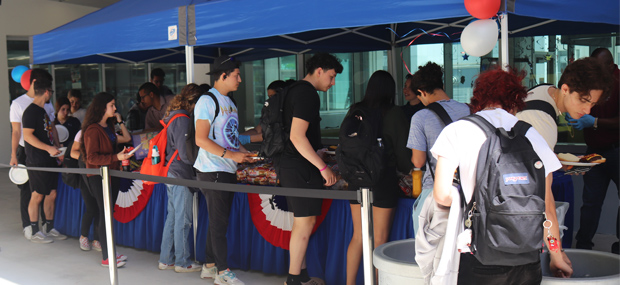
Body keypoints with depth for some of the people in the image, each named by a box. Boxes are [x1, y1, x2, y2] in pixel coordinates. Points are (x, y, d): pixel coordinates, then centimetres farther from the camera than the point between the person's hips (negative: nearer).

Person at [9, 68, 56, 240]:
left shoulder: (47, 104, 10)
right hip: (26, 152, -3)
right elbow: (16, 132, -4)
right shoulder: (18, 103, -2)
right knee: (27, 189, 1)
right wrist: (13, 155, -11)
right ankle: (27, 226, 10)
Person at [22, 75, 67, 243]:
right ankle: (35, 233, 6)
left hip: (49, 160, 9)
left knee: (52, 194, 11)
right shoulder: (31, 111, -12)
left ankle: (49, 228, 21)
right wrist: (49, 148, -22)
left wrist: (57, 148, 15)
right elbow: (27, 136, -19)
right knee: (37, 195, -2)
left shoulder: (45, 110, 17)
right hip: (37, 162, -9)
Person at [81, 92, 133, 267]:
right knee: (105, 214, -7)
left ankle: (109, 252, 18)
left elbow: (127, 138, 18)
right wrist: (116, 157, -26)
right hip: (98, 176, -9)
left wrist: (119, 122, 14)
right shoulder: (92, 130, -14)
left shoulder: (108, 127, 14)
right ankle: (106, 258, -2)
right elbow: (92, 158, -19)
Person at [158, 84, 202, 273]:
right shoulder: (182, 119, -16)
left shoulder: (172, 116, 14)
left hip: (171, 173, 10)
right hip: (180, 175, -10)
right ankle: (181, 262, 6)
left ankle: (166, 259, 21)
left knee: (172, 217, 15)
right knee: (183, 220, -2)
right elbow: (184, 153, -19)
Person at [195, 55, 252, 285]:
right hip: (212, 171, -9)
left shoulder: (228, 102, 17)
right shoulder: (207, 101, -12)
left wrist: (243, 152, 7)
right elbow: (201, 139, -19)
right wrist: (231, 155, -22)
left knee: (218, 221, 14)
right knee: (219, 222, -4)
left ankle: (210, 266, 23)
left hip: (228, 171, 9)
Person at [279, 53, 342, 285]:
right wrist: (323, 167, -20)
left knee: (302, 222, 15)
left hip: (290, 167, 11)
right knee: (305, 222, -5)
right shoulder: (307, 94, -15)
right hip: (302, 168, -11)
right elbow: (297, 137, -23)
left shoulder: (295, 91, 17)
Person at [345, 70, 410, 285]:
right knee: (379, 239, 3)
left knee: (358, 236, 13)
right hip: (384, 178, -4)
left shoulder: (355, 111, 2)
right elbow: (402, 149, -3)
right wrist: (407, 169, 16)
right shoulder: (394, 113, -8)